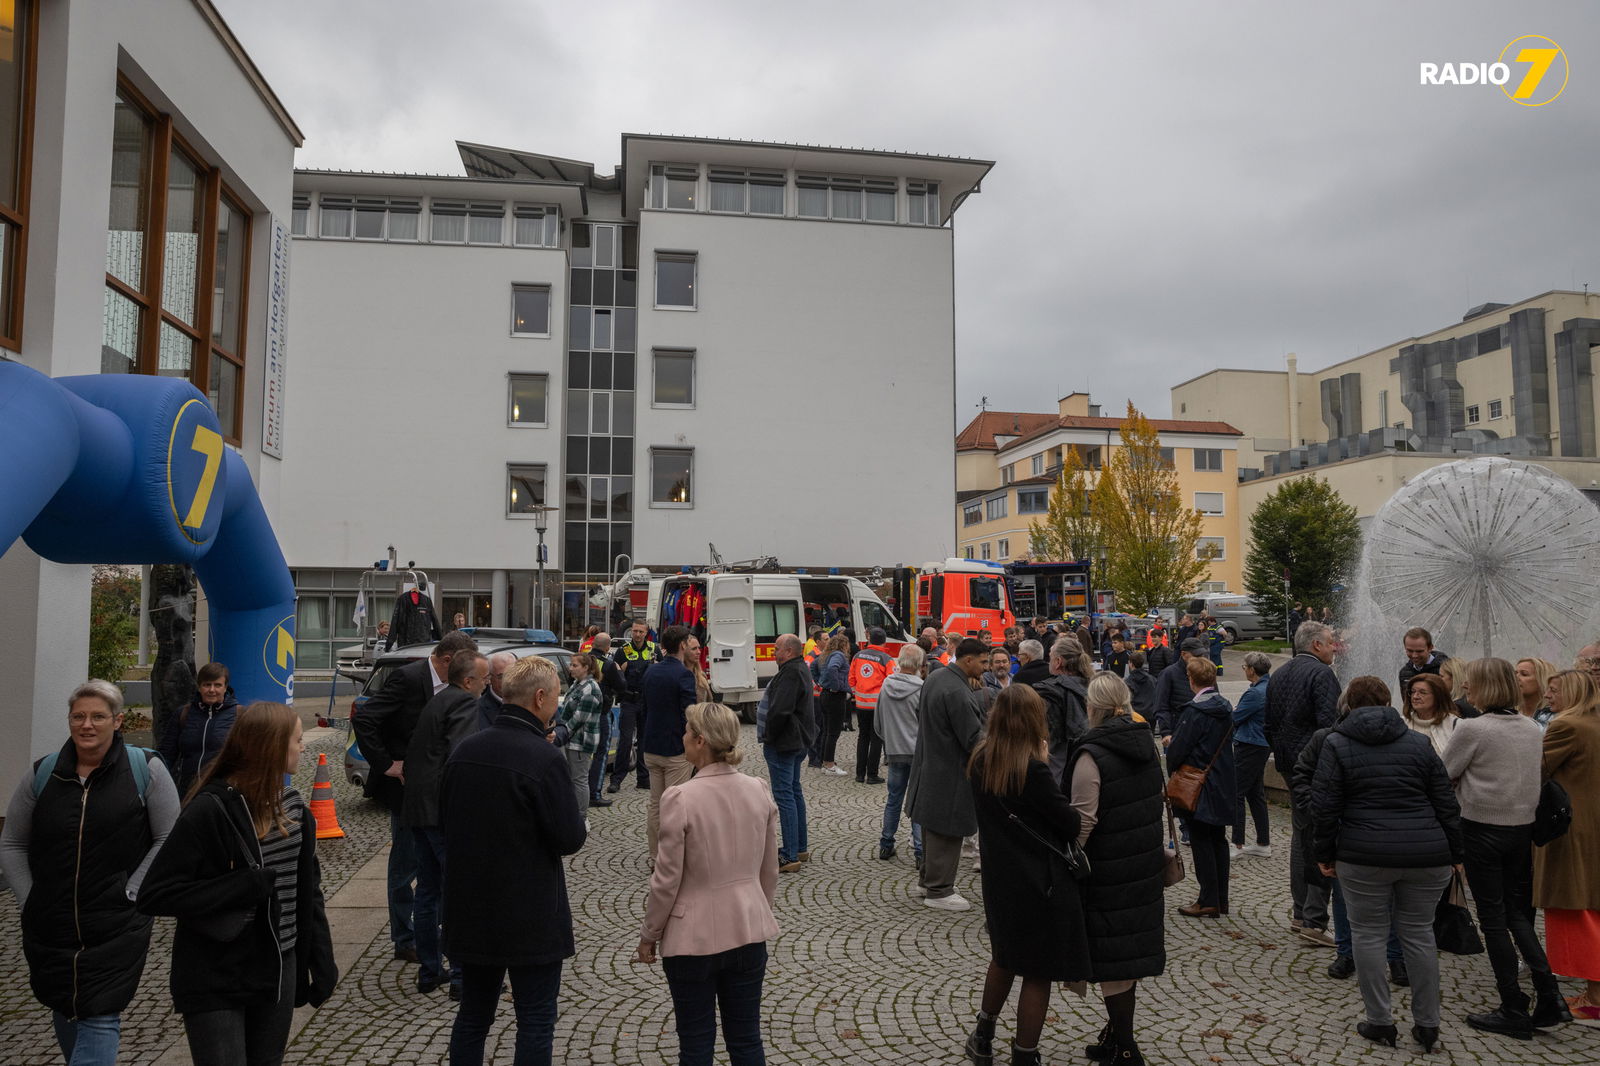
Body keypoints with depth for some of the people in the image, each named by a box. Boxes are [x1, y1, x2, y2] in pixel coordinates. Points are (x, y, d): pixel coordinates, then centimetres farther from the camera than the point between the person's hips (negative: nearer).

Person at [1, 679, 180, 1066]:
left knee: (100, 1018, -6)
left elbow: (169, 840, -3)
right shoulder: (42, 774, 3)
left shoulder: (146, 769, -6)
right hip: (49, 928, 4)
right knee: (65, 1012, 19)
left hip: (117, 929, -4)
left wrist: (131, 893, -9)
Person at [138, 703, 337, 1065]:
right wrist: (244, 887, -24)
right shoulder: (210, 811, -18)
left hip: (278, 976, 6)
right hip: (215, 985, -6)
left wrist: (322, 963, 7)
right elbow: (154, 896, -19)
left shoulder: (292, 808, 2)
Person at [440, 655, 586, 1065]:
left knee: (473, 1015, 19)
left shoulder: (464, 750, 0)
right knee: (535, 1021, 7)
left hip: (470, 909, 6)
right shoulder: (545, 759, -20)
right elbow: (570, 839, -16)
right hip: (531, 916, -6)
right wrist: (577, 824, 3)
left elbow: (446, 821, 10)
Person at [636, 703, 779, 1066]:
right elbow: (769, 871, 5)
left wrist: (649, 936, 1)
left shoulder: (681, 798, -20)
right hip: (749, 932, 4)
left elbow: (667, 880, -13)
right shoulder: (759, 791, -4)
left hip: (693, 938, -4)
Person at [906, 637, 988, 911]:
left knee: (934, 825, 21)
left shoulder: (935, 677, 5)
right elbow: (973, 739, -24)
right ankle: (938, 891, 14)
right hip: (950, 773, -10)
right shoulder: (957, 692, -26)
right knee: (947, 831, 3)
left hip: (930, 763, 10)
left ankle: (928, 879, 35)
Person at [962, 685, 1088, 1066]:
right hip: (1040, 881, -7)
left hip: (998, 877, 7)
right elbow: (1072, 823, -15)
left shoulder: (979, 760, -3)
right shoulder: (1031, 767, -22)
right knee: (1037, 973, 9)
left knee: (1004, 958, 26)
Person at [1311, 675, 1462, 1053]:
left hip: (1365, 856, -3)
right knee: (1419, 934, 14)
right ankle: (1427, 1024, 19)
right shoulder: (1419, 743, 6)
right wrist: (1454, 854, 15)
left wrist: (1324, 854, 5)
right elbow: (1446, 804, 7)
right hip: (1425, 855, 3)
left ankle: (1380, 1022, 13)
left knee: (1368, 934, 8)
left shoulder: (1337, 745, 0)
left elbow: (1324, 806, -4)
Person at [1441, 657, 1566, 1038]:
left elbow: (1444, 776, -8)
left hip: (1483, 828, -6)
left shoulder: (1472, 729, -16)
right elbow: (1534, 770, 18)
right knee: (1518, 913, 17)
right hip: (1523, 826, 6)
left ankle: (1514, 1010, 9)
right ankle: (1549, 996, 8)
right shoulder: (1533, 728, 4)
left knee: (1492, 917, 3)